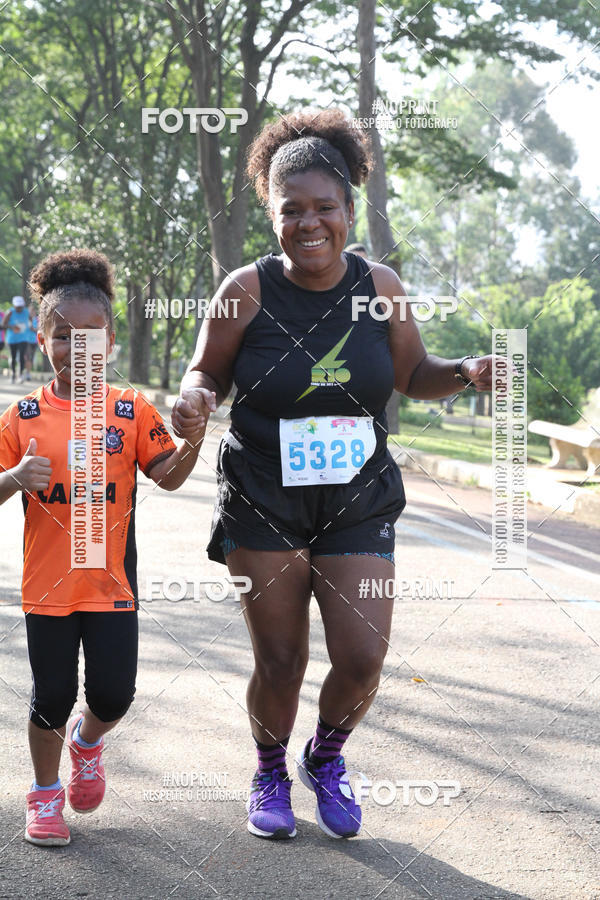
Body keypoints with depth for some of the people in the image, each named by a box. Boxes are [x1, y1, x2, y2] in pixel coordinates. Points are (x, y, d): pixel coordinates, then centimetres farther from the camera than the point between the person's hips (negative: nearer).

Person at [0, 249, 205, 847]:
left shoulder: (132, 410, 0)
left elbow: (168, 477, -2)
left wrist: (193, 441, -21)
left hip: (112, 578, 0)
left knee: (113, 694, 1)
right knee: (53, 697, 6)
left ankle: (86, 739, 37)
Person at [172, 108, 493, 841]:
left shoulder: (379, 286, -3)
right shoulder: (247, 292, -10)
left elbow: (411, 374, 10)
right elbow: (205, 373, 2)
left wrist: (466, 374, -9)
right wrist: (195, 402, -21)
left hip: (358, 504, 2)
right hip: (262, 507, -2)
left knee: (363, 659, -5)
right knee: (280, 664, 3)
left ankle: (326, 757, 29)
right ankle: (271, 774, 34)